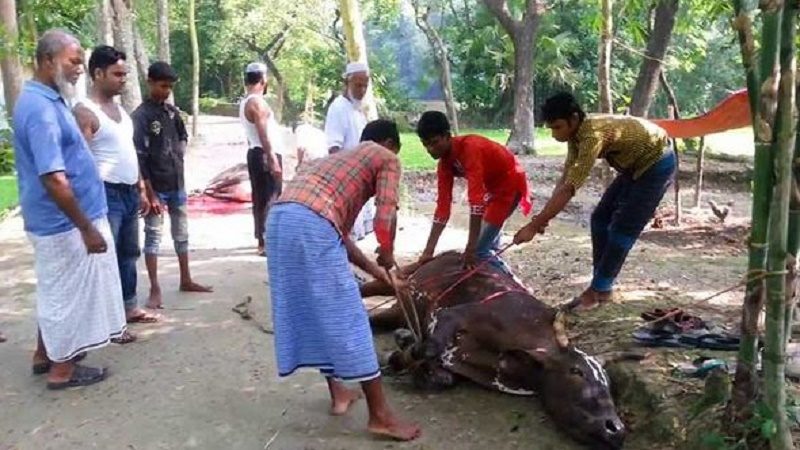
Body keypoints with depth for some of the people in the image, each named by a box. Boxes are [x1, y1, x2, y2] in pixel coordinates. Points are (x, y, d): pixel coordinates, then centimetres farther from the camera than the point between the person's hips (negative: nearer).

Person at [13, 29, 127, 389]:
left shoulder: (45, 100, 9)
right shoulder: (41, 108, -23)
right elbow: (54, 180, -28)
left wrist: (85, 222, 23)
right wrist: (87, 228, -23)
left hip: (55, 220, 10)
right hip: (65, 223, -10)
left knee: (56, 290, 21)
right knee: (68, 292, 4)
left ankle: (45, 355, 35)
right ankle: (62, 369, 18)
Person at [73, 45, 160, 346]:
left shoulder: (120, 109, 14)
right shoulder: (84, 112, -13)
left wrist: (141, 190, 18)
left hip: (129, 193, 9)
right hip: (106, 194, -9)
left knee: (129, 254, 16)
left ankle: (129, 308, 29)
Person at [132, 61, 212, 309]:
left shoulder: (172, 110, 7)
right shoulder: (141, 116, -13)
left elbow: (183, 136, 25)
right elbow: (139, 158, -17)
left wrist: (180, 155, 7)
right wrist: (150, 194, -19)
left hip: (177, 184, 7)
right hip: (155, 187, -7)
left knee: (181, 233, 14)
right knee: (153, 236, 0)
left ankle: (186, 280, 27)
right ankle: (155, 289, 5)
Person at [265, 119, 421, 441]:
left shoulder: (342, 160, 38)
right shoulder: (387, 158, 16)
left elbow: (339, 231, 36)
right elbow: (386, 216, 0)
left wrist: (372, 268, 41)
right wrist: (387, 253, 18)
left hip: (280, 218, 8)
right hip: (310, 224, -8)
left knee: (313, 310, 20)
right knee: (346, 316, -1)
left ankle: (338, 393, 32)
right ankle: (380, 415, 8)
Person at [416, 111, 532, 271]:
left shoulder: (470, 148, -31)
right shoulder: (444, 163, -5)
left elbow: (476, 199, -37)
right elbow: (443, 205, -7)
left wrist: (470, 248, -38)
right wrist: (428, 251, -12)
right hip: (493, 187, 9)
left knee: (479, 250, -12)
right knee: (488, 246, 15)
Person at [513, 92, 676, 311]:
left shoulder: (593, 135, -36)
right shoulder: (577, 134, -7)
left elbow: (569, 190, -38)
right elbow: (565, 179, -5)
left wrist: (534, 226, -36)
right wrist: (544, 216, -16)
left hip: (656, 164, -9)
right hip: (635, 165, 9)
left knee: (622, 229, -8)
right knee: (600, 218, 7)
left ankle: (597, 291, 3)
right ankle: (602, 287, 14)